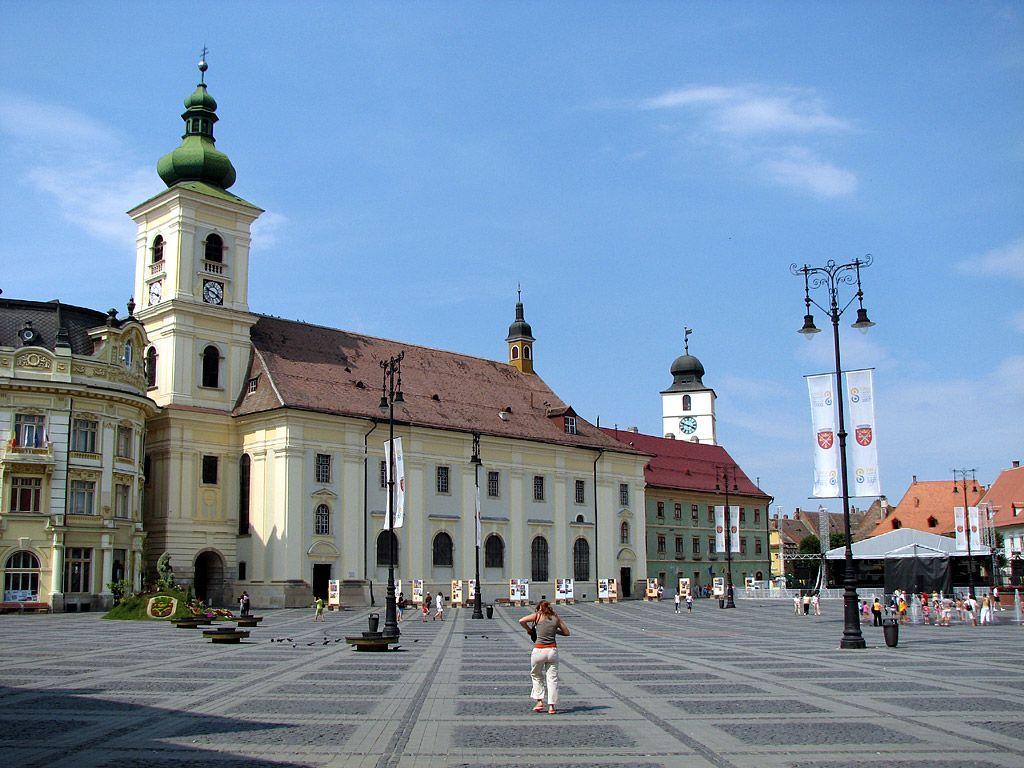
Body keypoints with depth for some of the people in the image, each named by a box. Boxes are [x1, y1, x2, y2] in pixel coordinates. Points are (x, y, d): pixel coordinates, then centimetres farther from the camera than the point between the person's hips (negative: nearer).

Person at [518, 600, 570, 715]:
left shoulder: (538, 615, 2)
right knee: (552, 678, 7)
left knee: (536, 676, 20)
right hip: (552, 650, 2)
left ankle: (539, 701, 13)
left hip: (538, 651, -2)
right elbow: (567, 632, 14)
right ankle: (551, 706, 3)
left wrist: (528, 629, 7)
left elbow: (521, 621, -10)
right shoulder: (556, 617, 10)